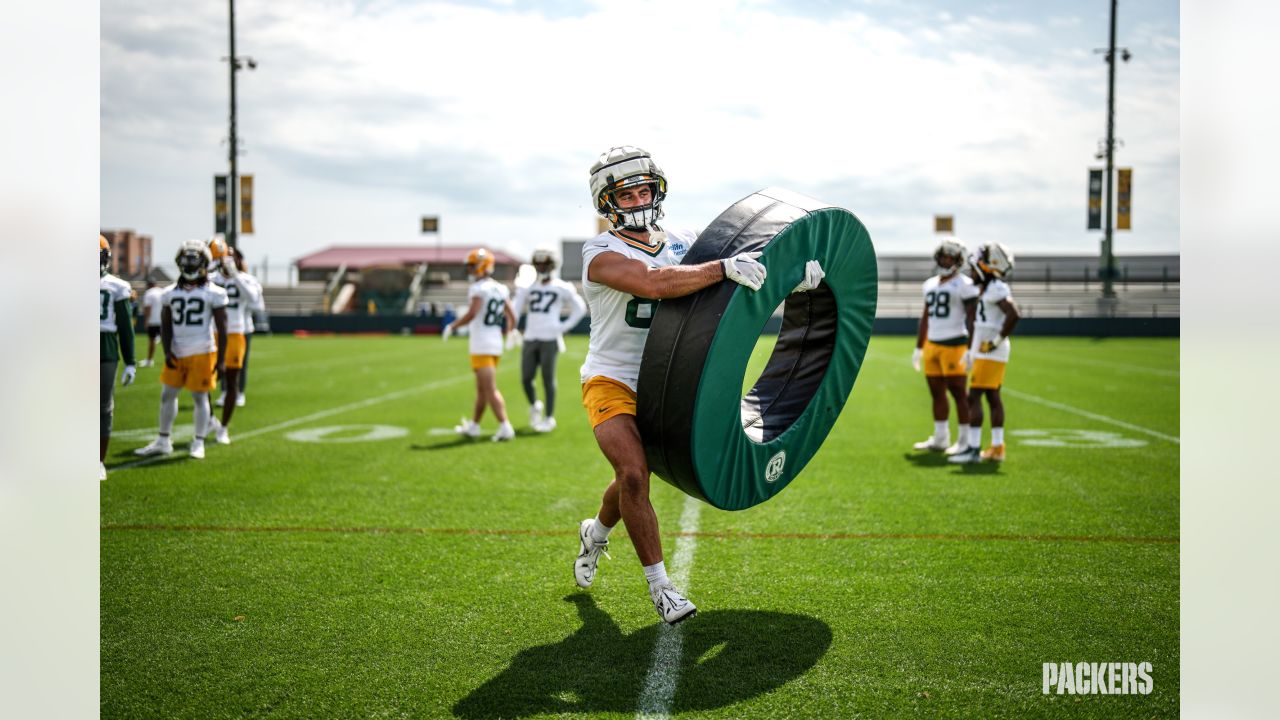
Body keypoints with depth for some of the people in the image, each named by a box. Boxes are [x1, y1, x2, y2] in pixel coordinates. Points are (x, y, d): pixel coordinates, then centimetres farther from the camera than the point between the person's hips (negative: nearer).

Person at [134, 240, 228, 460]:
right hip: (177, 353, 4)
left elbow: (221, 329, -4)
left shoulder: (213, 293, -4)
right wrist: (167, 352, -5)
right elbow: (166, 326, 8)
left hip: (202, 353, -4)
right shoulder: (171, 293, 7)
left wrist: (221, 359, -7)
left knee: (200, 397, 2)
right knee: (167, 395, 9)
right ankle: (163, 441, 20)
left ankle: (198, 443, 12)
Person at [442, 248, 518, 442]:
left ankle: (505, 427, -14)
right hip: (496, 344, 8)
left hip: (481, 346, -8)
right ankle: (473, 426, 29)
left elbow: (471, 314, -24)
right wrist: (510, 332, 33)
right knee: (481, 388, 18)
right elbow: (511, 316, 14)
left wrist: (452, 326, -10)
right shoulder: (501, 289, 10)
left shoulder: (479, 289, -13)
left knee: (490, 389, -8)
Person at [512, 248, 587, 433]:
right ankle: (534, 406, 29)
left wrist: (565, 327, 3)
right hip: (530, 339, 3)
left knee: (548, 378, -4)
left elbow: (580, 308, 11)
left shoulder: (561, 288, 2)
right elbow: (516, 310, 13)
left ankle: (549, 417, 5)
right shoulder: (528, 287, 10)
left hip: (550, 339, -3)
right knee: (526, 378, 2)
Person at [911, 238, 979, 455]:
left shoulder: (964, 285, -7)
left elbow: (971, 319, -11)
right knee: (936, 392, 10)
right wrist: (919, 348, 21)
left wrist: (971, 350, -17)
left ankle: (965, 441, 1)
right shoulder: (930, 284, 15)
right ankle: (940, 438, 18)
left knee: (958, 391, -5)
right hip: (932, 344, 7)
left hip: (954, 344, -7)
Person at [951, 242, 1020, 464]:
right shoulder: (988, 288, 13)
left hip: (990, 353, -10)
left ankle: (973, 449, -7)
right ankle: (997, 448, 18)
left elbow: (1013, 315, -28)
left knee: (974, 397, -9)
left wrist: (998, 340, -20)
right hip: (985, 352, 10)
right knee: (993, 397, 12)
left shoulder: (996, 289, -17)